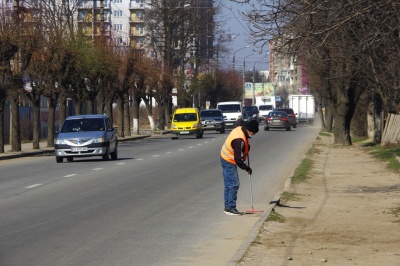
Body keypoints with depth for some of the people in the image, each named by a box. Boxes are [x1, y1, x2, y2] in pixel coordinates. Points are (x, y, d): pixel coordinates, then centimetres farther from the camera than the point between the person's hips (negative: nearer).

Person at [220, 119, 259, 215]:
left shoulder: (240, 129, -3)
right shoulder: (239, 140, -31)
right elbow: (238, 159, -27)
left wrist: (246, 146, 3)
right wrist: (247, 168, -15)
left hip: (226, 159, 10)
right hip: (229, 162, -10)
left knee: (229, 184, 13)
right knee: (233, 184, -8)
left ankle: (228, 207, 19)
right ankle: (230, 207, -6)